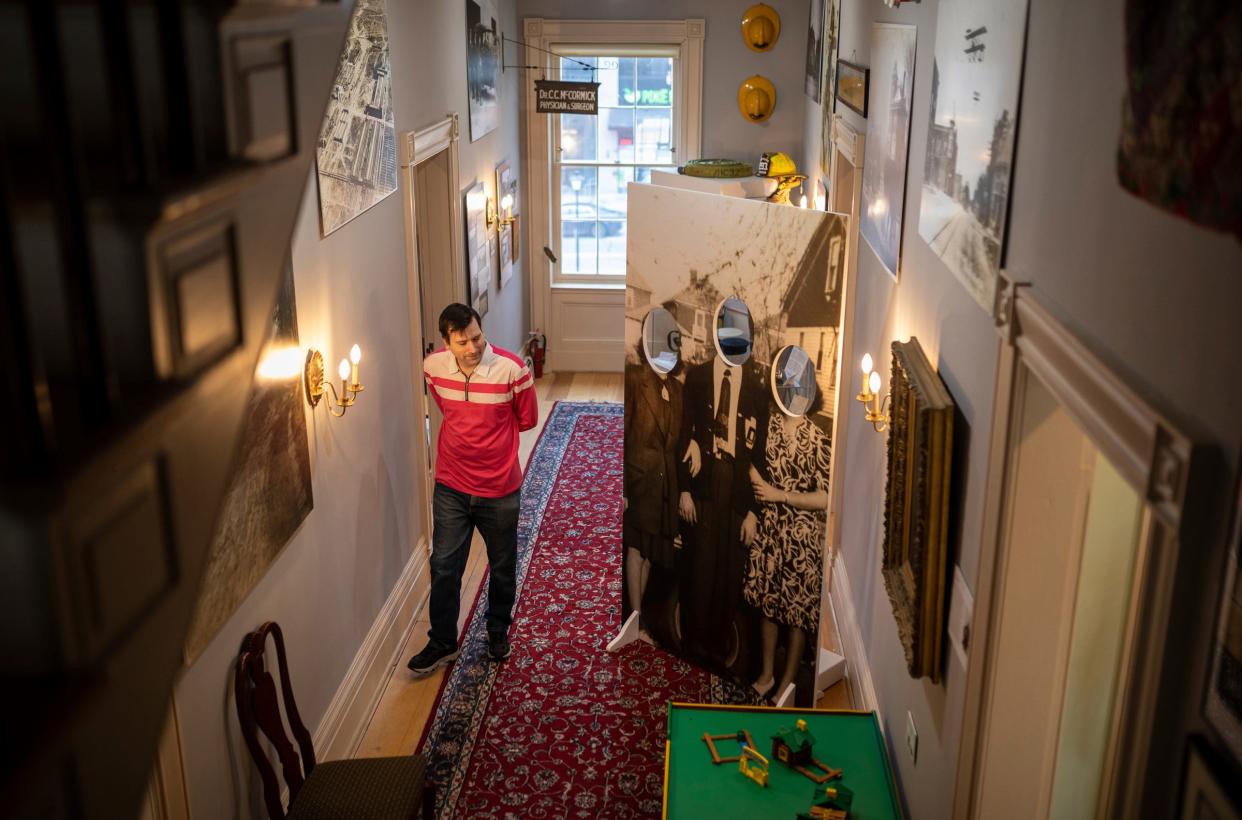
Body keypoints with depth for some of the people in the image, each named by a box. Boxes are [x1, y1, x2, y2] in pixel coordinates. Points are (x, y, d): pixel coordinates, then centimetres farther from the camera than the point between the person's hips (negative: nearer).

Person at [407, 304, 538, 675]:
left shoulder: (511, 369, -21)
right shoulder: (433, 366, -10)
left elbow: (527, 419, -4)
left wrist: (491, 432, 4)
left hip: (499, 489, -2)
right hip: (451, 487, 2)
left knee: (502, 567, 17)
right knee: (444, 567, 9)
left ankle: (498, 629, 41)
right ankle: (442, 641, 29)